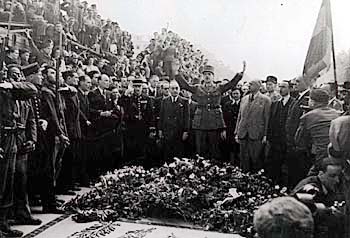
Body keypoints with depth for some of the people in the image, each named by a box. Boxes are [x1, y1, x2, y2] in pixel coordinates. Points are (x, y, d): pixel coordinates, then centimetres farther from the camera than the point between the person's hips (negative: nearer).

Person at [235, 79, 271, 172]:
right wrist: (237, 132, 11)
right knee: (244, 159, 9)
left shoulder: (265, 100, -3)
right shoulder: (244, 99, 13)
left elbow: (267, 118, -5)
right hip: (243, 134, 5)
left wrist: (265, 135, -9)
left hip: (256, 135, -4)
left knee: (255, 158, 1)